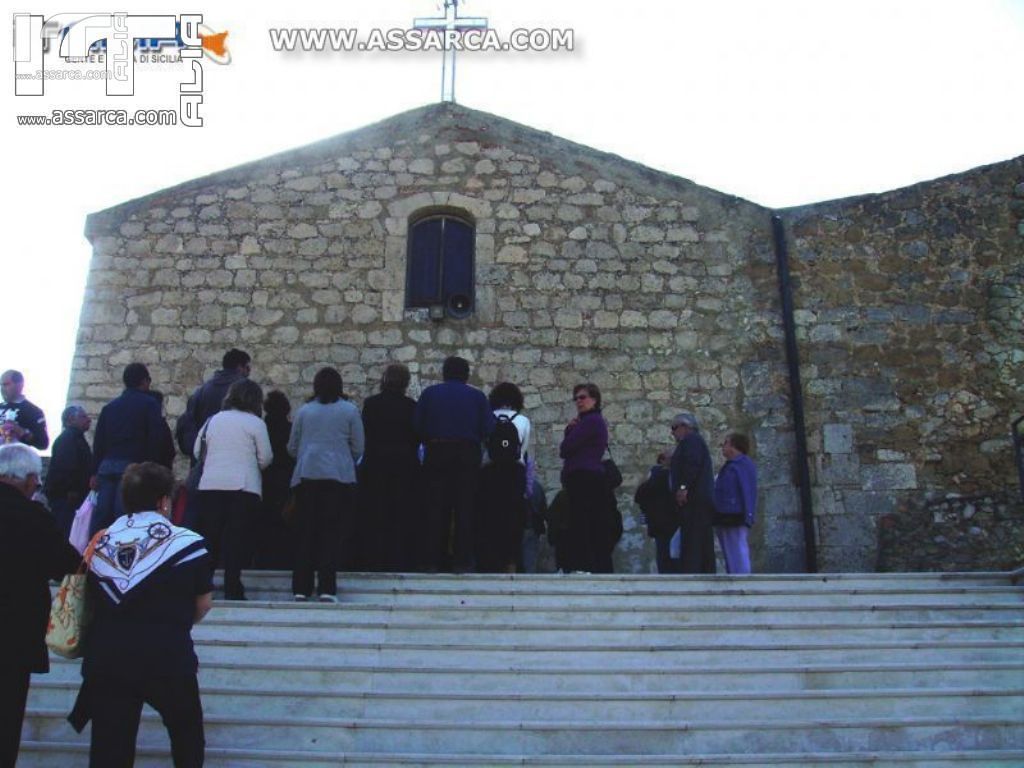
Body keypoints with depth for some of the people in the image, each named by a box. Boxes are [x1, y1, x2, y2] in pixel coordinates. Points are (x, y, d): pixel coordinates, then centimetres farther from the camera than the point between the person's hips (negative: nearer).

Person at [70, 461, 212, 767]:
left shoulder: (100, 543, 5)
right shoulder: (187, 542, -5)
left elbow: (94, 603, 11)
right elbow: (203, 603, 1)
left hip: (106, 654, 3)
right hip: (168, 655, -3)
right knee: (187, 731, 21)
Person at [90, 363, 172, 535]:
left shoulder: (109, 406, 17)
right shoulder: (149, 404, 1)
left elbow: (98, 441, 15)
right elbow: (156, 439, -8)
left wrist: (95, 472, 16)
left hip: (106, 466, 5)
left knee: (100, 518, 5)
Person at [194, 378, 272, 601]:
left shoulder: (213, 420, 11)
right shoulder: (255, 423, -1)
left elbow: (197, 451, 15)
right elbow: (265, 458, -2)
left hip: (210, 485, 4)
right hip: (244, 487, -4)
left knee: (209, 537, 10)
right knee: (237, 539, 0)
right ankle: (232, 589, -1)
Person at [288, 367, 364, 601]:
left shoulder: (304, 411, 10)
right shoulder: (349, 410, 3)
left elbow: (292, 447, 15)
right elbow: (358, 448, 4)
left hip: (306, 476, 2)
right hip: (339, 476, -2)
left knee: (305, 532, 7)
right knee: (332, 533, 0)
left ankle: (301, 588, 9)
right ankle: (326, 588, -3)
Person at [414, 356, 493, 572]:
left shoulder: (429, 393, 5)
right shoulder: (477, 396, 4)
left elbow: (418, 426, -2)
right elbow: (488, 428, -4)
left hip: (436, 454, 1)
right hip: (467, 455, -1)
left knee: (435, 508, 5)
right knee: (464, 509, 3)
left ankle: (433, 560, 4)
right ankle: (462, 561, 2)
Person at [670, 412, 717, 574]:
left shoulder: (691, 439, -2)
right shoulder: (695, 441, 28)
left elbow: (692, 464, -19)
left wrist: (683, 487, -23)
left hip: (694, 499, -10)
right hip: (701, 500, 10)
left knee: (691, 544, -16)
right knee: (703, 546, 7)